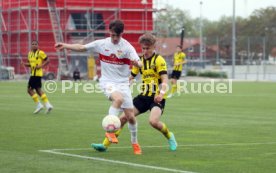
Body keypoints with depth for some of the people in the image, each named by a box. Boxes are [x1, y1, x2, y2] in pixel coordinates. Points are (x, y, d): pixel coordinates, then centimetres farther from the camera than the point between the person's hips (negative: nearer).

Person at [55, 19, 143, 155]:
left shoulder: (127, 47, -8)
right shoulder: (101, 44, -2)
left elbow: (138, 63, -20)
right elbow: (82, 48, 6)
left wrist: (137, 63, -44)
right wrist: (65, 46, -5)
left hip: (123, 83, 1)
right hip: (108, 82, -1)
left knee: (131, 116, 0)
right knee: (118, 98, -35)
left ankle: (135, 143, 22)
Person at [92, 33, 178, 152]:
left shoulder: (159, 60, -10)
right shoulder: (139, 60, 9)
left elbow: (165, 80, -19)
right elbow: (131, 77, 21)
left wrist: (161, 93, -38)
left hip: (157, 97, -6)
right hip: (144, 96, 6)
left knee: (153, 121, -29)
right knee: (123, 117, -4)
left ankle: (169, 137, 2)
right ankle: (105, 144, 0)